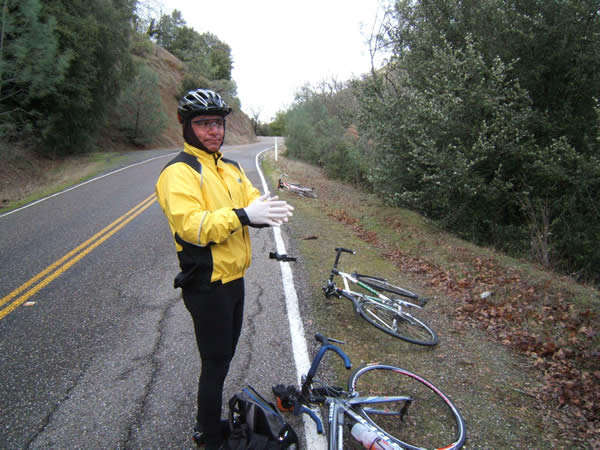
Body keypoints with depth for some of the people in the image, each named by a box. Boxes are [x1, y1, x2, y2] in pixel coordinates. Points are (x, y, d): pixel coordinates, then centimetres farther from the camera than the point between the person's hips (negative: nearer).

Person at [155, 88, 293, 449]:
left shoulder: (231, 168, 11)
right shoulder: (180, 171, -15)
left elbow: (252, 201, 4)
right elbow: (190, 225, -28)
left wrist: (271, 211, -18)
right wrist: (242, 215, -35)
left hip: (234, 278, 8)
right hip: (207, 285, -8)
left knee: (225, 355, 23)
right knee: (216, 362, 5)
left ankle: (214, 415, 45)